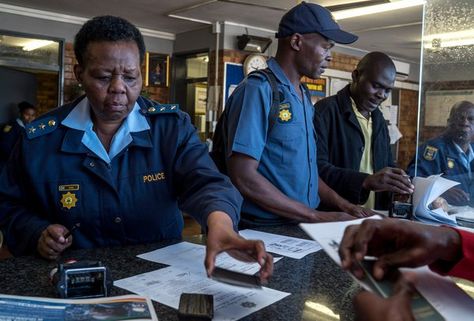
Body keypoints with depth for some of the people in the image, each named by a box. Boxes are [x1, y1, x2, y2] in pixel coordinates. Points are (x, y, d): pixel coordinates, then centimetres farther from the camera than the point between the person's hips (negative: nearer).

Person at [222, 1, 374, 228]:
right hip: (263, 230, -7)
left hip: (301, 226, 7)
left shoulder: (303, 96, 11)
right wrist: (317, 217, -16)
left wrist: (340, 203, 7)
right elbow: (243, 177, -19)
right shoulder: (258, 90, -13)